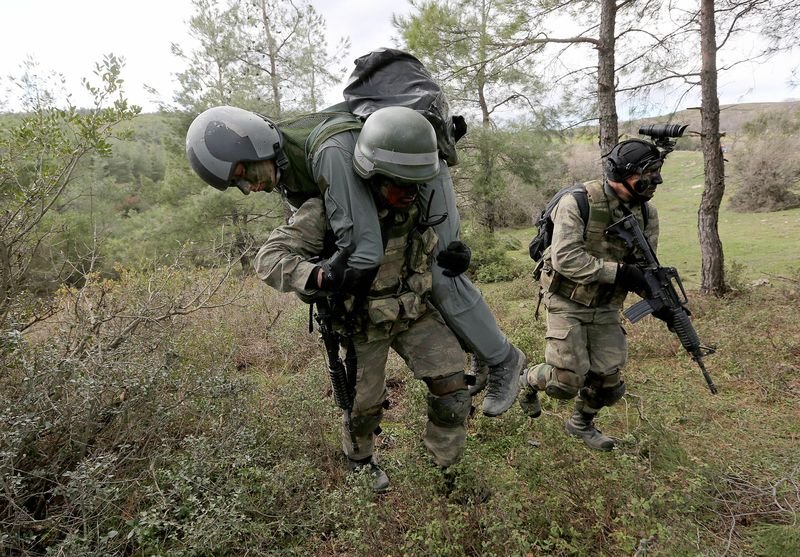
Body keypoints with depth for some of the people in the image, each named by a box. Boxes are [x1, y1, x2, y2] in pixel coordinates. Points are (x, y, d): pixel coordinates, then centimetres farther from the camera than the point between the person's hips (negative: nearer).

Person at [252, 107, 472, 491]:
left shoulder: (417, 201, -14)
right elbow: (269, 259, -30)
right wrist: (317, 276, -48)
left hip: (414, 312, 3)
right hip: (362, 322, -3)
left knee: (451, 385, -5)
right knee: (365, 405, 14)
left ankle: (445, 462, 24)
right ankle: (360, 459, 49)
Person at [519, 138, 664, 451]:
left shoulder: (646, 213, 0)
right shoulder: (578, 203, -20)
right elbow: (566, 258, -27)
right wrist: (617, 271, -29)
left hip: (606, 307, 6)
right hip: (567, 303, -6)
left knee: (608, 380, 8)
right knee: (567, 381, -8)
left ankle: (582, 423, 35)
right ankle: (529, 381, 26)